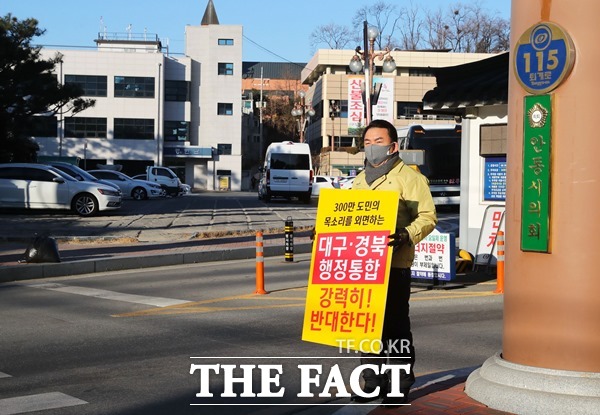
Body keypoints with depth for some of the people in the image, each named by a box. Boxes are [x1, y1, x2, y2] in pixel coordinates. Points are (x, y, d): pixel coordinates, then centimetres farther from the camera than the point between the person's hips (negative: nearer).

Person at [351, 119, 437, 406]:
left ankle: (401, 386, 7)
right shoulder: (360, 180, 19)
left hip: (394, 264, -7)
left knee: (395, 325, -3)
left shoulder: (409, 177, -4)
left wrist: (405, 236, -26)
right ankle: (373, 382, 20)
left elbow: (427, 217, -10)